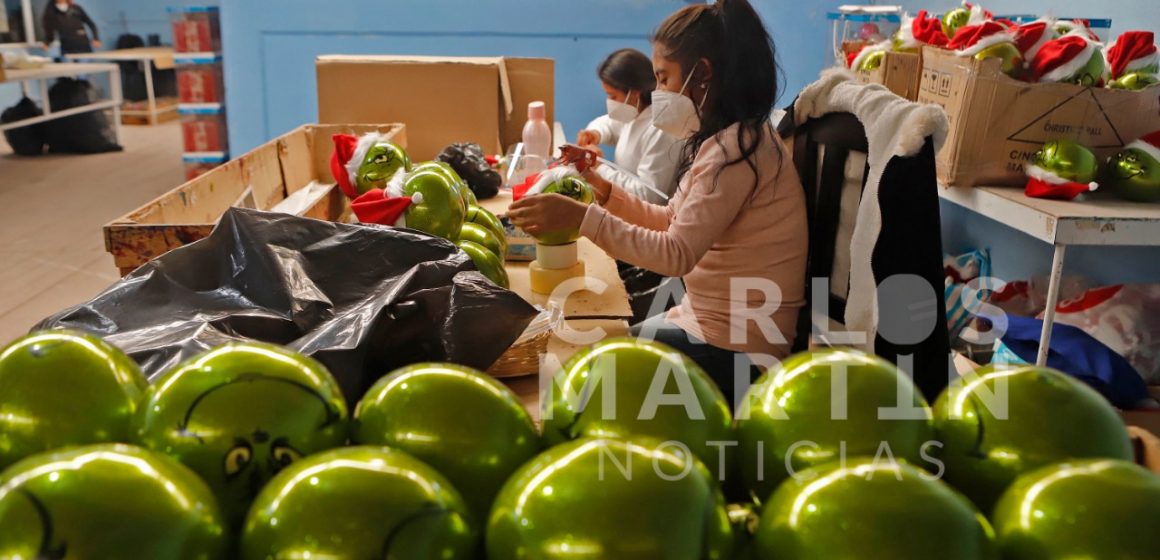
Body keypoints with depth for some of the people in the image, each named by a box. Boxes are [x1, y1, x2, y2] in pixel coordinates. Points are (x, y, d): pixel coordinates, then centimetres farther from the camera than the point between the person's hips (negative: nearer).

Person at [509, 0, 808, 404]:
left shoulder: (735, 150, -22)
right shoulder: (730, 140, 9)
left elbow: (677, 254, -28)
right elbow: (675, 223, 12)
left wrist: (580, 217, -30)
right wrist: (605, 194, 0)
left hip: (734, 348, -9)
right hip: (713, 323, 9)